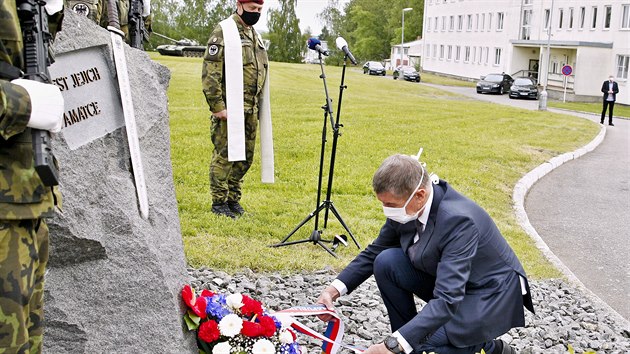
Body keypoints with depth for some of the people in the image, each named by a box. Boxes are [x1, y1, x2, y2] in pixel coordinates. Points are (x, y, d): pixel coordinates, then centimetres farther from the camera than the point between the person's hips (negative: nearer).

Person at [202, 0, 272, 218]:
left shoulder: (255, 35, 19)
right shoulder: (223, 32, -7)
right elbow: (210, 73, -14)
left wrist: (259, 107, 21)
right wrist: (217, 106, -18)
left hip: (250, 110, 8)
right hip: (230, 108, -8)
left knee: (245, 157, 11)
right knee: (224, 155, -3)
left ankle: (233, 198, 23)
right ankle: (219, 202, 6)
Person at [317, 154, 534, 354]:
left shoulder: (459, 220, -35)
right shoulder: (408, 205, -12)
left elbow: (447, 301, -40)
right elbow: (374, 252, 2)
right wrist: (333, 291, -11)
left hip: (491, 296, -7)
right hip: (446, 279, 7)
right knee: (386, 262, -13)